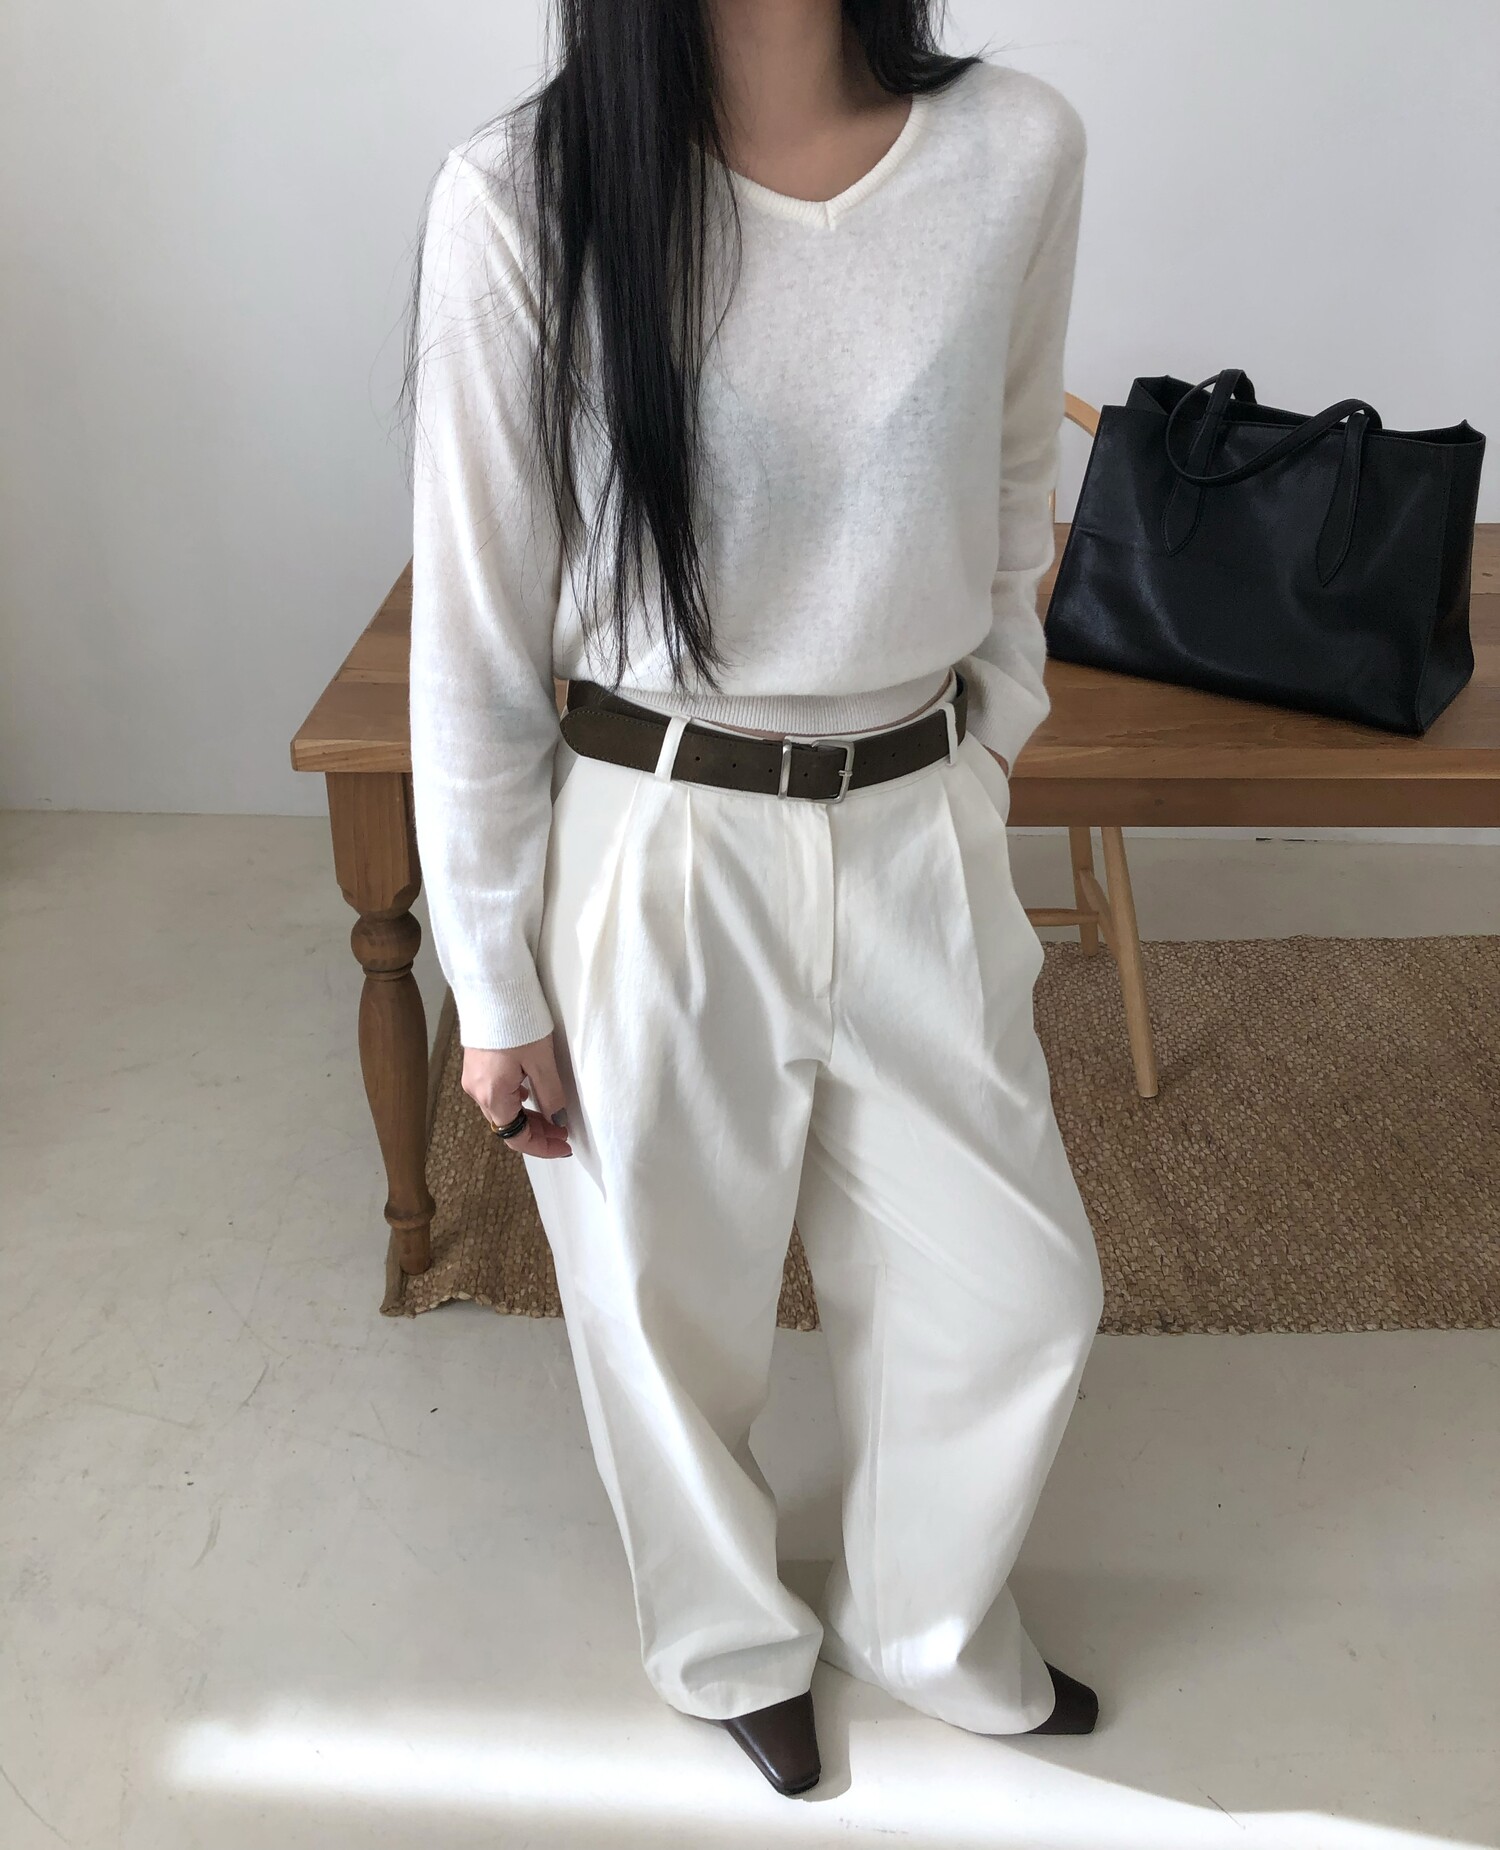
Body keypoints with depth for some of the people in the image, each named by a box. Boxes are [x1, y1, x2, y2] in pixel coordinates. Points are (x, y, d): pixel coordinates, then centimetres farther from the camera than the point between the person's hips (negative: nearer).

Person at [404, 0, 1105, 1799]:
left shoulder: (1020, 148, -6)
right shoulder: (523, 196, -15)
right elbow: (474, 633, -9)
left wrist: (984, 758, 15)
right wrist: (492, 987, -5)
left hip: (922, 840, 4)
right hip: (659, 855, -3)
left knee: (1016, 1286, 16)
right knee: (672, 1304, 17)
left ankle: (927, 1625, 48)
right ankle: (734, 1642, 50)